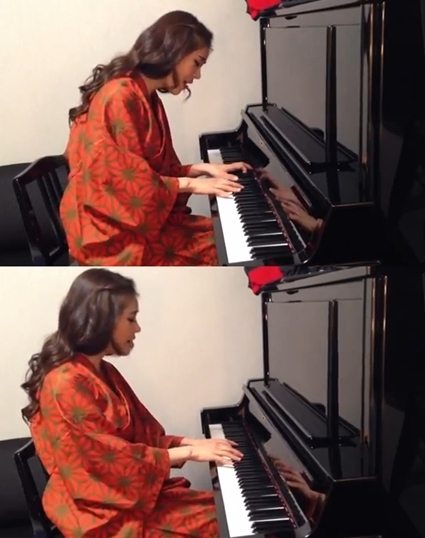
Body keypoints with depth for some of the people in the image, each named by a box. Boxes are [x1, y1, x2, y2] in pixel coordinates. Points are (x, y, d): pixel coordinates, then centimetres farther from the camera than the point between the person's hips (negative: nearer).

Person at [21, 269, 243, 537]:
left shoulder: (104, 372, 11)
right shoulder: (67, 385, -20)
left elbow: (140, 435, 13)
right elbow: (113, 459, -21)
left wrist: (192, 442, -1)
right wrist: (190, 451, -16)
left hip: (134, 493, 9)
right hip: (105, 515, -9)